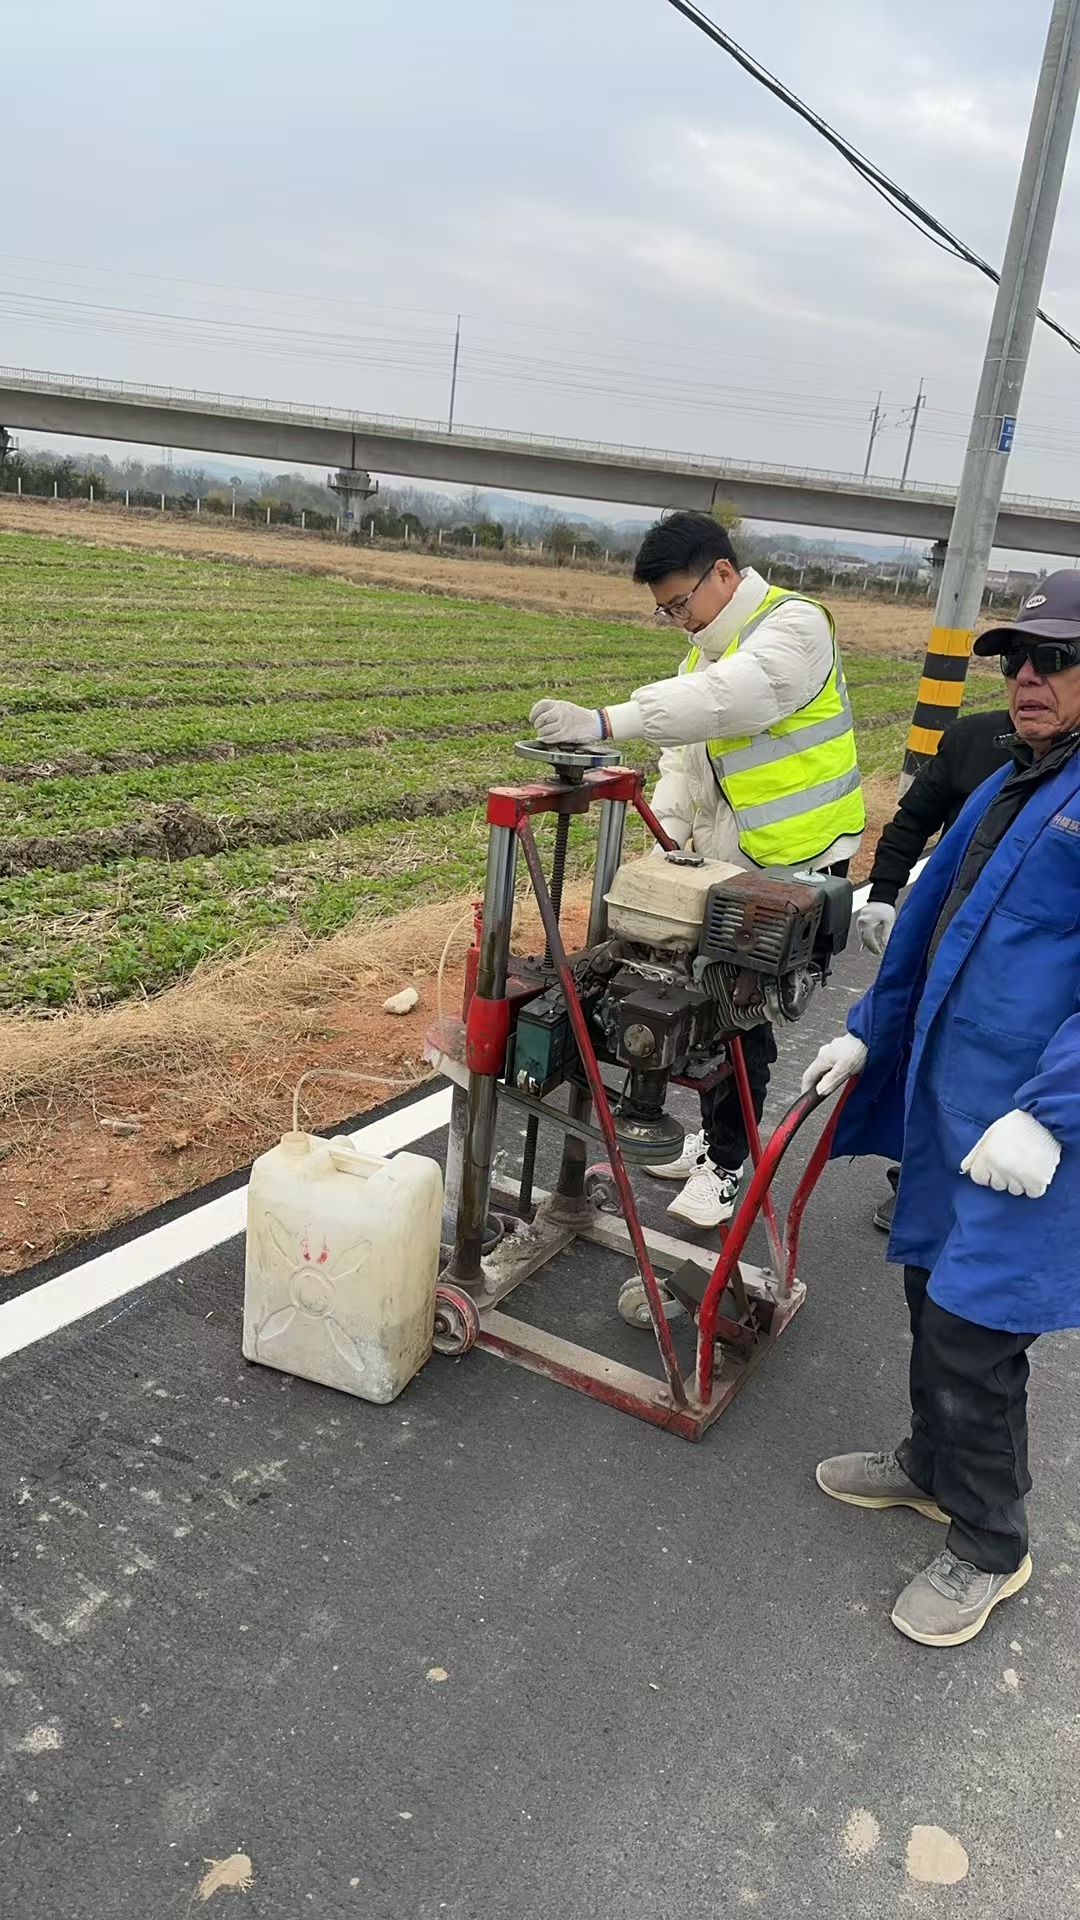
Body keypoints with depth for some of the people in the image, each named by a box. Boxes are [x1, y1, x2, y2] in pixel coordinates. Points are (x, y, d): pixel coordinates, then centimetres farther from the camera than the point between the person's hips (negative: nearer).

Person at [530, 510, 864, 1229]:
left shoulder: (794, 625, -16)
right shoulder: (706, 653, 13)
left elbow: (721, 701, -35)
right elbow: (686, 762, 11)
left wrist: (603, 722, -43)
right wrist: (666, 839, -5)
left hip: (800, 862, -8)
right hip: (726, 859, 8)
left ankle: (726, 1161, 14)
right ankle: (716, 1135, 33)